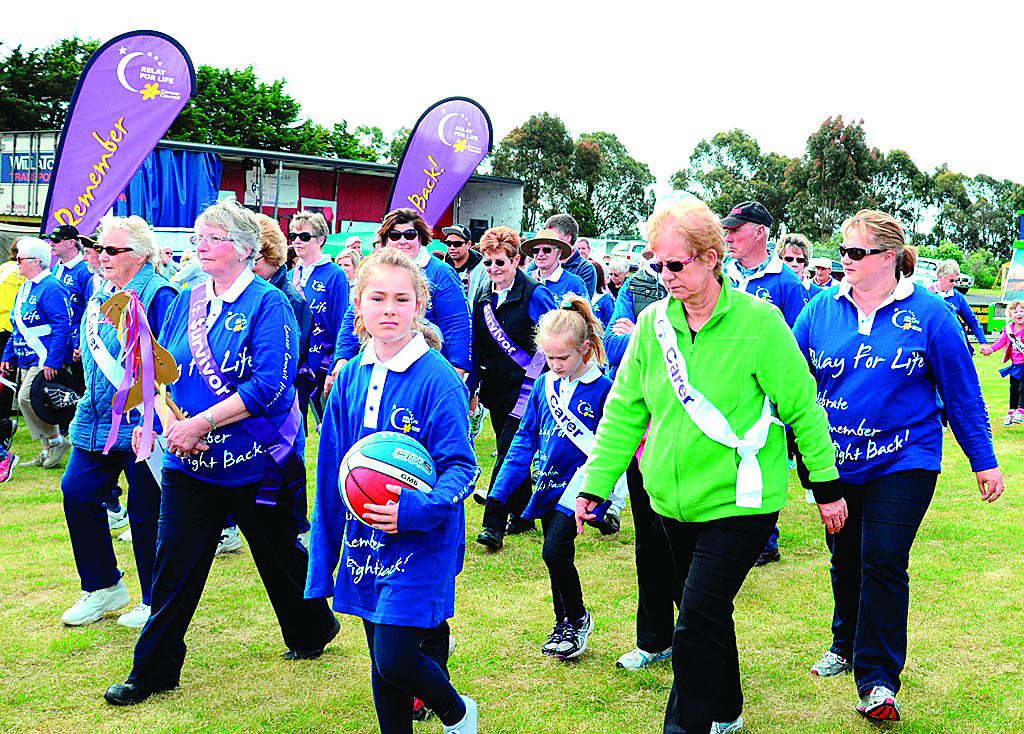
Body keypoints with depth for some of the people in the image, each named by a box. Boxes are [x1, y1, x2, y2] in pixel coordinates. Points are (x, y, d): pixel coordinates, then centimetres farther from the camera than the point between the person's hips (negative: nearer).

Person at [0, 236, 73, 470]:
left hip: (46, 359, -10)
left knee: (26, 398, -18)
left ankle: (57, 441, -3)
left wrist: (52, 361, -25)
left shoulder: (51, 288, -14)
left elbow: (62, 327, -21)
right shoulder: (25, 289, 17)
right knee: (29, 401, 8)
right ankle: (48, 453, 16)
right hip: (27, 360, 10)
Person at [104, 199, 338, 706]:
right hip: (188, 463, 5)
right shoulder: (185, 302, 6)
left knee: (278, 553, 14)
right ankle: (154, 671, 15)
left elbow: (269, 385, -21)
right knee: (174, 564, 3)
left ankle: (313, 631, 38)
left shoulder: (267, 303, -12)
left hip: (256, 463, -4)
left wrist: (200, 424, -23)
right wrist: (169, 421, -11)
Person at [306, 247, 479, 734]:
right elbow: (331, 471, 11)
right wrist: (323, 553, 12)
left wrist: (414, 509, -32)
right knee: (382, 665, 13)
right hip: (367, 544, 6)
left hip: (420, 543, -6)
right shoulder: (350, 378, 5)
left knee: (395, 659, -8)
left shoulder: (439, 379, -14)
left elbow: (461, 468, -15)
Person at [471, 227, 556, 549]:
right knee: (511, 450, 13)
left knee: (509, 450, -10)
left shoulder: (535, 295, -10)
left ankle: (494, 524, -9)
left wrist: (530, 380, -13)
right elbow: (476, 346, 15)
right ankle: (522, 515, 25)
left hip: (524, 388, -6)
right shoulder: (482, 296, 9)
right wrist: (471, 387, 13)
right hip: (495, 388, 6)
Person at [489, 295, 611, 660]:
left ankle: (578, 618, 7)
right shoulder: (544, 385, 4)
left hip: (577, 486, -5)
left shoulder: (602, 389, -11)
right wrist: (500, 489, 6)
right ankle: (564, 627, 31)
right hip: (547, 486, 6)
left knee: (555, 551, -16)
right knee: (557, 558, 14)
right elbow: (525, 438, 10)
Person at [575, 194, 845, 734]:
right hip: (673, 502, 5)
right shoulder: (652, 324, 1)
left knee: (699, 620, -10)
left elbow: (803, 409, -5)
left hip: (738, 502, -5)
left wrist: (826, 488, -1)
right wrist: (594, 485, 2)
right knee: (706, 613, 18)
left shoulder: (758, 322, -12)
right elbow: (624, 412, 6)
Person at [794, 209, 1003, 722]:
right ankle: (847, 645, 39)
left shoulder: (930, 315, -7)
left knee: (883, 565, -6)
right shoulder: (821, 309, -1)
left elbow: (962, 393, 0)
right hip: (835, 461, 3)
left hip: (902, 462, -3)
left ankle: (878, 680, 4)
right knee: (845, 560, 16)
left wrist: (983, 461, 3)